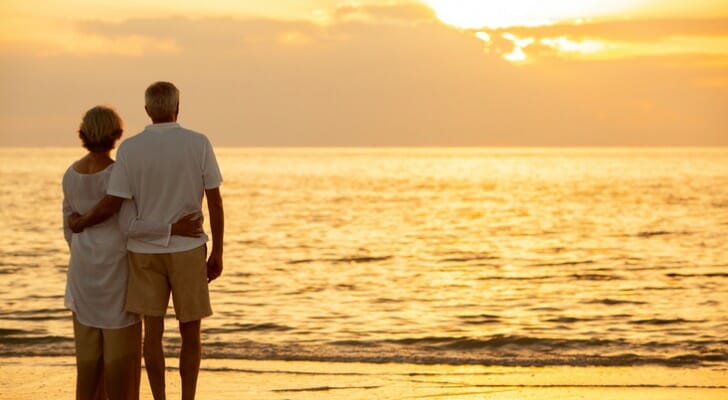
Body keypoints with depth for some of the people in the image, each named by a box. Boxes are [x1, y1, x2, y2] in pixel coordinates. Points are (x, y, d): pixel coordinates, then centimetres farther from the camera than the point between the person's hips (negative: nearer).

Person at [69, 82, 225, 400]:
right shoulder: (199, 144, -9)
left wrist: (80, 222, 10)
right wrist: (217, 254, 1)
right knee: (190, 332, 8)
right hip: (187, 251, -1)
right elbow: (215, 203, -7)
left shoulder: (130, 149, -9)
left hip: (145, 252, 1)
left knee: (153, 331, 7)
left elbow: (110, 206, -10)